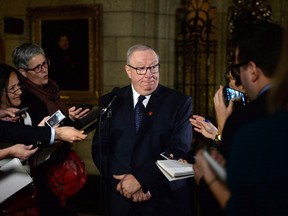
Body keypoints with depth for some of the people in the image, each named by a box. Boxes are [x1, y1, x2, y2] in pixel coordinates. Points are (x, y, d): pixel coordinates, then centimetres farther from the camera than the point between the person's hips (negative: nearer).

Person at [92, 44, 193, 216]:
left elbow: (179, 150, -12)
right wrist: (122, 181, -15)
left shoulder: (180, 102, -4)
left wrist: (140, 179, -19)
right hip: (119, 200, 2)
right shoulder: (110, 102, 5)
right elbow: (100, 148, 0)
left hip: (166, 200, -2)